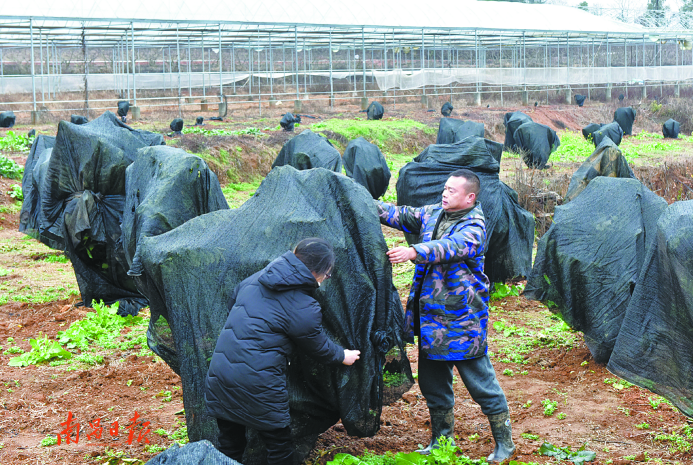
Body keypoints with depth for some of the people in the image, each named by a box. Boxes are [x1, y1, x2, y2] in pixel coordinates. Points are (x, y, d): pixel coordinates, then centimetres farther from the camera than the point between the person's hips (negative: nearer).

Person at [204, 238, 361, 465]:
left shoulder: (255, 278, 6)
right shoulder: (305, 310, -12)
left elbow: (232, 304, 24)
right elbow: (320, 348, 5)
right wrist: (343, 356, 26)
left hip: (219, 376, 7)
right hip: (257, 387, -6)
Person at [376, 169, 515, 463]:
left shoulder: (473, 227, -15)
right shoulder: (433, 214, 8)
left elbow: (451, 247, -34)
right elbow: (400, 215, 12)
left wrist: (414, 252, -48)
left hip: (461, 319, -8)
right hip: (431, 317, 8)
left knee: (480, 381, 1)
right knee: (432, 382, 16)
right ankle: (441, 441, 32)